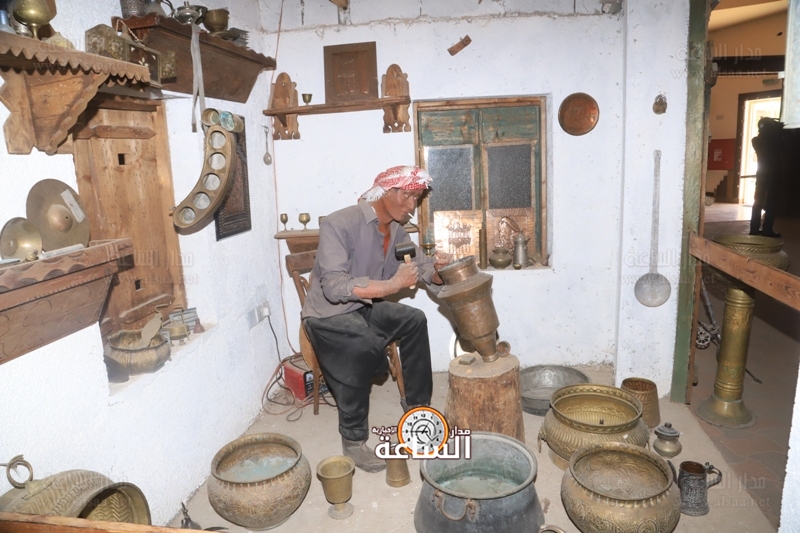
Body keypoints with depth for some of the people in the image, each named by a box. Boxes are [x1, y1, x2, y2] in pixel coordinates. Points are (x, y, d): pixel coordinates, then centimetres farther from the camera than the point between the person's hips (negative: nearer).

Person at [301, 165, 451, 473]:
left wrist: (437, 268, -23)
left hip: (366, 308, 8)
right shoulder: (339, 225, -25)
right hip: (328, 314, -8)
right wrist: (391, 285, -38)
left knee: (414, 321, -2)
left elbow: (420, 267, 1)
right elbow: (334, 286, -33)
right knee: (362, 346, -32)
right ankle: (353, 440, -16)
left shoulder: (396, 230, 0)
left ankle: (416, 405, 13)